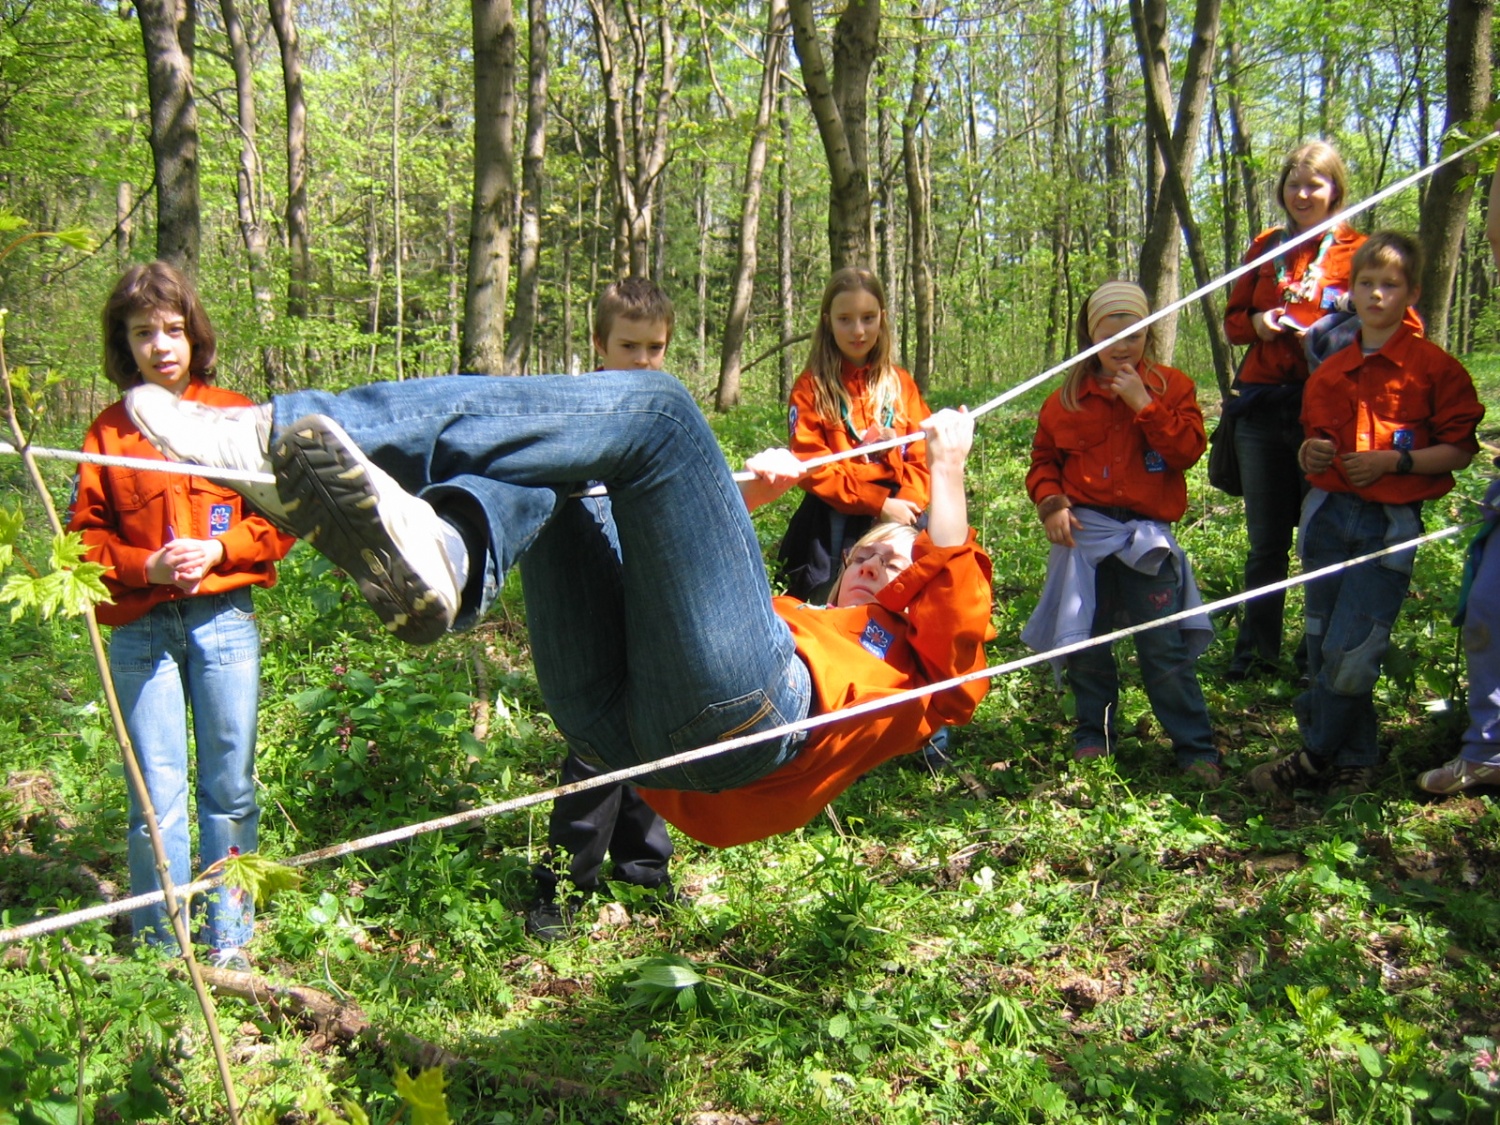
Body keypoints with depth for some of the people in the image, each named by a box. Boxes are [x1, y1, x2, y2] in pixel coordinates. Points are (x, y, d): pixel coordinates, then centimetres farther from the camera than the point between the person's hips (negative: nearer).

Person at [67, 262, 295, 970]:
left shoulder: (236, 417, 5)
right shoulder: (108, 431, 6)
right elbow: (83, 536, 6)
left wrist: (219, 549, -10)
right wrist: (145, 566, -11)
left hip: (223, 621, 0)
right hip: (139, 629, 0)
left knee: (230, 789, 5)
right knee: (157, 798, 2)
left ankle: (229, 939, 18)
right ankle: (160, 949, 15)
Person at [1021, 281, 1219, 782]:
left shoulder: (1171, 386, 3)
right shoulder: (1068, 397, 6)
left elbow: (1188, 451, -8)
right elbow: (1044, 459, 13)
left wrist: (1142, 403, -14)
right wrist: (1051, 503, -5)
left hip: (1147, 534, -2)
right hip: (1084, 531, 2)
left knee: (1164, 647, -3)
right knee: (1086, 643, 10)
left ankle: (1196, 749, 6)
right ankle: (1093, 735, 27)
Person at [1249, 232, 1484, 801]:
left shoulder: (1434, 368, -2)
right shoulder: (1328, 373, 13)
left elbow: (1460, 450, -4)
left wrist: (1393, 461, -15)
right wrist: (1311, 455, 4)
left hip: (1390, 524, -5)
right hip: (1328, 515, 5)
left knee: (1350, 655, -10)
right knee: (1323, 648, 6)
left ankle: (1314, 760, 4)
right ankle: (1354, 760, 19)